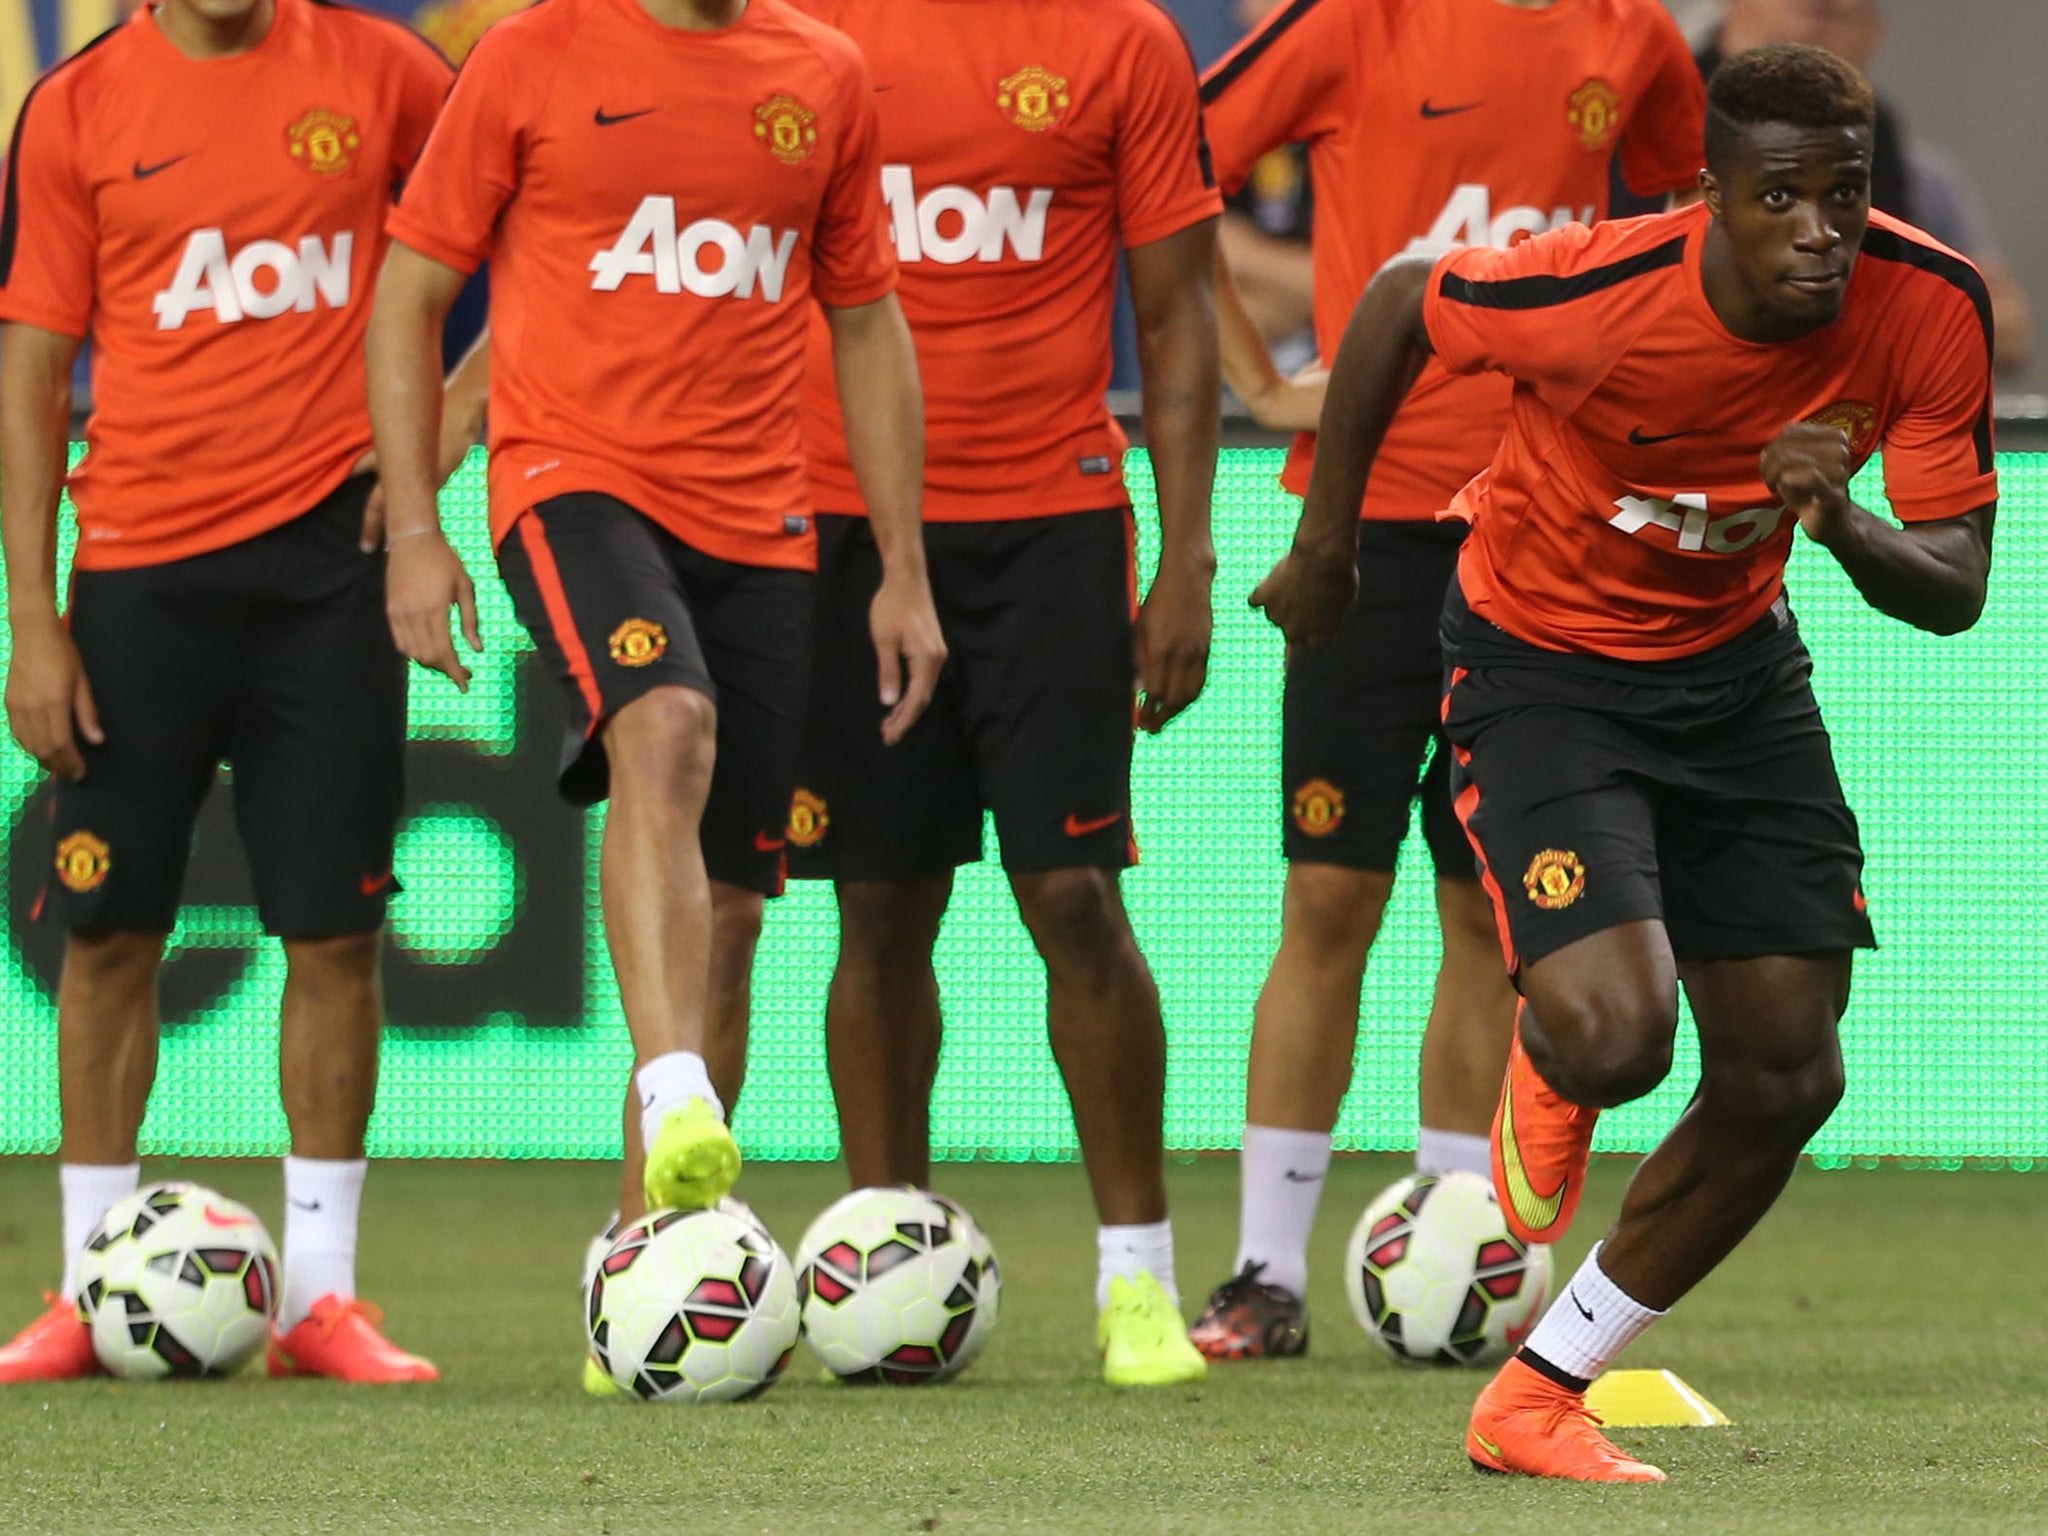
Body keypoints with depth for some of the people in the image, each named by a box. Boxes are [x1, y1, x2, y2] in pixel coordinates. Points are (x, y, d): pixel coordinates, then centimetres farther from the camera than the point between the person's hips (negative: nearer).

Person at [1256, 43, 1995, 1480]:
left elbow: (1956, 589, -15)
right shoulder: (1597, 294, -31)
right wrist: (1325, 539, 0)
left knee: (1786, 1079, 2)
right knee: (1615, 1035, -25)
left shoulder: (1933, 308, -20)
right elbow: (1400, 301, -10)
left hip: (1734, 660, 5)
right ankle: (1547, 1083, 17)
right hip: (1544, 667, -5)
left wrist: (1847, 527, -38)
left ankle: (1540, 1398, 19)